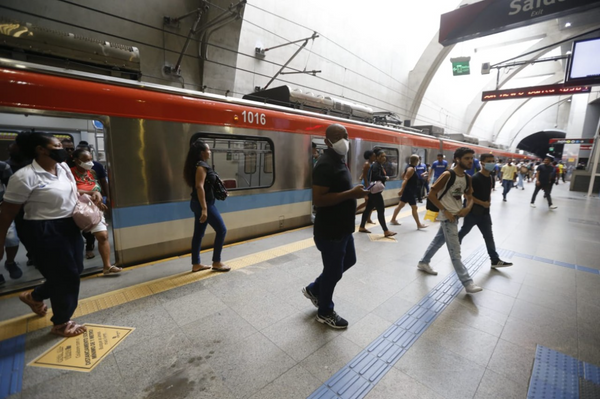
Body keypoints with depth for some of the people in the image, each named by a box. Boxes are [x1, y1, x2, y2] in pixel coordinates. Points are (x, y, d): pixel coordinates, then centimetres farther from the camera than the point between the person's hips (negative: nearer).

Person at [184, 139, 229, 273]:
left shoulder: (201, 165, 13)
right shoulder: (201, 166, -17)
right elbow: (199, 187, -25)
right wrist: (204, 209, -29)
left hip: (198, 203, 10)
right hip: (204, 203, -10)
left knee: (198, 233, 12)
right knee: (221, 230, -1)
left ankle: (196, 264, 21)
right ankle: (216, 262, 9)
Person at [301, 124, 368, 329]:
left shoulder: (339, 160, 11)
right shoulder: (326, 164, -22)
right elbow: (318, 199, -30)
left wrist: (354, 193, 10)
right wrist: (351, 194, -28)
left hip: (342, 227, 10)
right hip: (330, 230, -10)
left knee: (348, 260, 25)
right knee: (334, 270, 6)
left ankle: (313, 289, 40)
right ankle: (325, 312, 32)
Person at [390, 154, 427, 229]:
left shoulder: (411, 168, 13)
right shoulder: (411, 169, -18)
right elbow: (405, 180, -27)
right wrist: (401, 190, -34)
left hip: (408, 190, 11)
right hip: (409, 191, -11)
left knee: (400, 205, 15)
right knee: (414, 207, -4)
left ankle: (393, 220, 23)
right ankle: (419, 224, 4)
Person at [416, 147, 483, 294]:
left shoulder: (467, 178, 6)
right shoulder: (447, 175, -17)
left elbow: (469, 197, 15)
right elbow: (431, 195, -17)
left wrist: (468, 208, -7)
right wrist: (445, 211, -18)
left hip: (457, 215, 8)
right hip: (448, 216, -8)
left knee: (439, 240, 20)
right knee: (455, 251, -2)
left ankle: (423, 263, 37)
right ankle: (467, 283, 5)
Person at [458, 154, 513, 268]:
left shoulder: (490, 177, 7)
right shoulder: (475, 178, -18)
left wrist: (488, 202, 8)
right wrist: (482, 203, -21)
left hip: (484, 212, 7)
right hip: (472, 211, -7)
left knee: (489, 236, 9)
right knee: (464, 231, 10)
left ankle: (495, 260, 14)